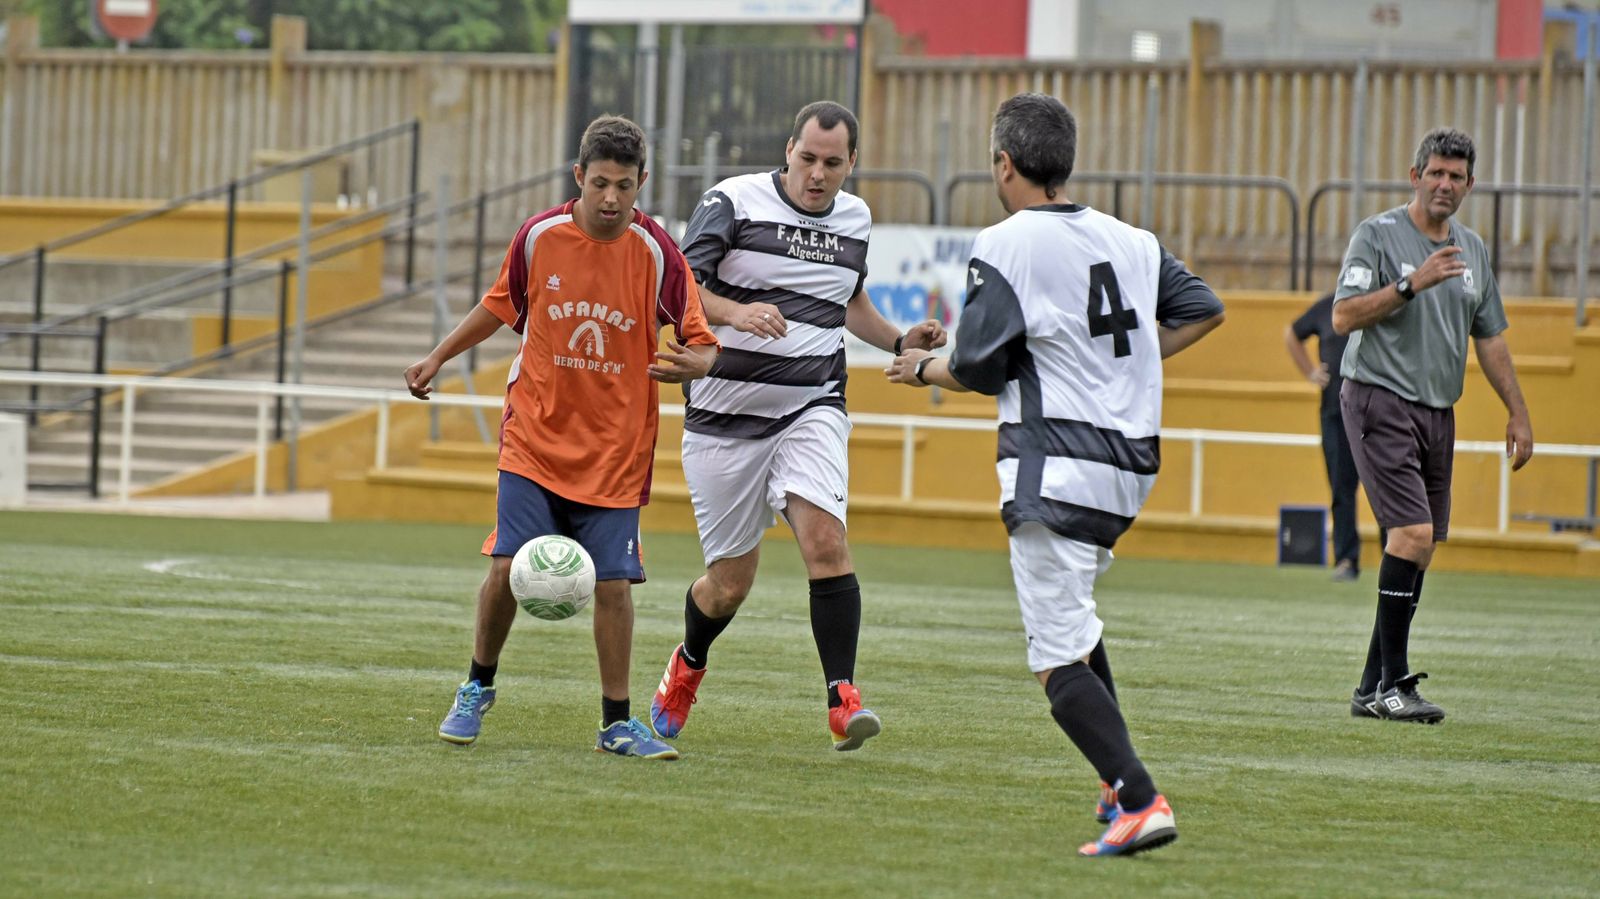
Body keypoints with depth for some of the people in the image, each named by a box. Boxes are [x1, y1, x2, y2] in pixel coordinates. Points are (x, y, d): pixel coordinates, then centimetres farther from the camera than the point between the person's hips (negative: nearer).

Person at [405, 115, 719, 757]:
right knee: (507, 566, -7)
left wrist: (693, 363, -26)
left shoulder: (656, 254, -8)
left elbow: (703, 345, -4)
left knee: (613, 582, -5)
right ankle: (478, 688, 17)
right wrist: (438, 357, 16)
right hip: (535, 437, 1)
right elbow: (500, 306, 15)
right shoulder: (539, 237, -4)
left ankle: (617, 723, 9)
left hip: (615, 450, -1)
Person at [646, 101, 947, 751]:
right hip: (725, 414, -2)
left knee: (824, 537, -24)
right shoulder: (734, 202, -7)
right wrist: (735, 312, -33)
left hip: (812, 409, 2)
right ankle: (687, 667, 37)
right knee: (730, 583, 5)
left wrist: (900, 341, 15)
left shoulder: (855, 218, 10)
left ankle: (842, 698, -24)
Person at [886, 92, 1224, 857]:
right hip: (1131, 460, 8)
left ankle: (1139, 802, -20)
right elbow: (1203, 309, 18)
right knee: (1073, 620, 28)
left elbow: (978, 369, -7)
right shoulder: (1130, 241, 11)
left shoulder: (1004, 247, -9)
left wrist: (923, 369, 14)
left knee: (1059, 661, -8)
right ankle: (1118, 780, 21)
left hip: (1056, 468, -8)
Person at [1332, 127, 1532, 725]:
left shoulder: (1473, 249, 15)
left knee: (1419, 550, 5)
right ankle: (1391, 682, -16)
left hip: (1439, 411, 7)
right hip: (1379, 401, -7)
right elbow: (1344, 317, -14)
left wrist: (1518, 412, 19)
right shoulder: (1378, 235, -4)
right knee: (1413, 533, -19)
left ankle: (1374, 688, 10)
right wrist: (1411, 284, -23)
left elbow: (1490, 338, 22)